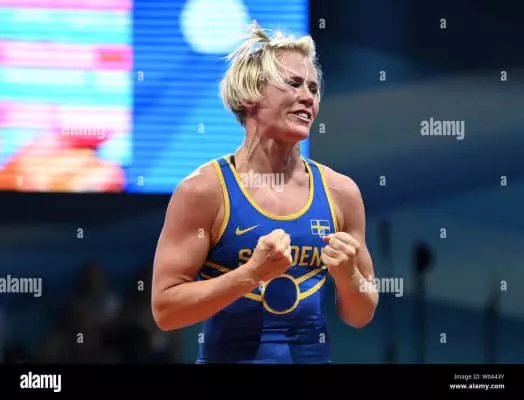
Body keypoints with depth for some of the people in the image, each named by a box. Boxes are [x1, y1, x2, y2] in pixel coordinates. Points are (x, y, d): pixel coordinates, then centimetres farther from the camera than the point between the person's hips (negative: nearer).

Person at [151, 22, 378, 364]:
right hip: (231, 356, -3)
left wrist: (347, 275, -13)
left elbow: (361, 316, 6)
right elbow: (165, 309, -14)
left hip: (314, 355, 3)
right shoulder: (205, 190, -10)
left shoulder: (340, 192, 0)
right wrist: (253, 272, -22)